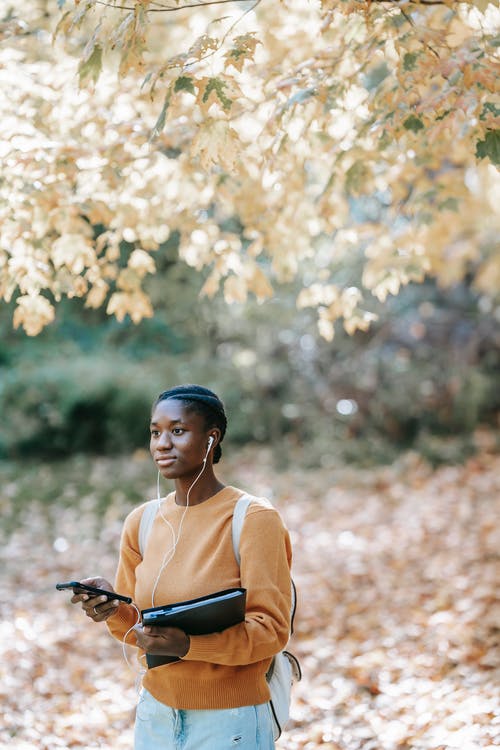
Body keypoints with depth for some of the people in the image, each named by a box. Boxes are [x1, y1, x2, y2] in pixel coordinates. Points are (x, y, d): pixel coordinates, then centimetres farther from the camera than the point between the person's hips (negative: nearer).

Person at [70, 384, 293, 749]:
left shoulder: (254, 520, -14)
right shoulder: (141, 523, 2)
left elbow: (272, 628, -16)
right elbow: (136, 627, 9)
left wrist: (188, 645, -29)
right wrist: (112, 607, -13)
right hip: (155, 715, 5)